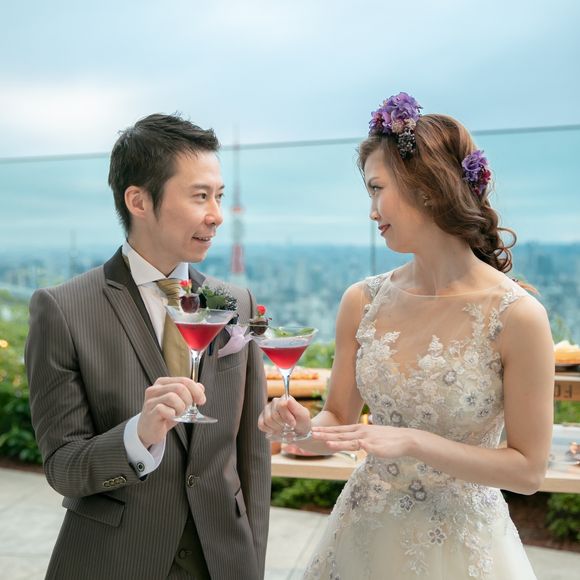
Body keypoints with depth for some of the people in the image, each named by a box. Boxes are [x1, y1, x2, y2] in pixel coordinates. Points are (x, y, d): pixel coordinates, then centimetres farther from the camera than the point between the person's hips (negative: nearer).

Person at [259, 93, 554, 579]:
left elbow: (528, 470, -13)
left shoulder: (518, 315, -18)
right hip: (363, 534, 4)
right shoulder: (362, 302, -7)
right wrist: (304, 426, -19)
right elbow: (339, 421, 3)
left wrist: (412, 442, -23)